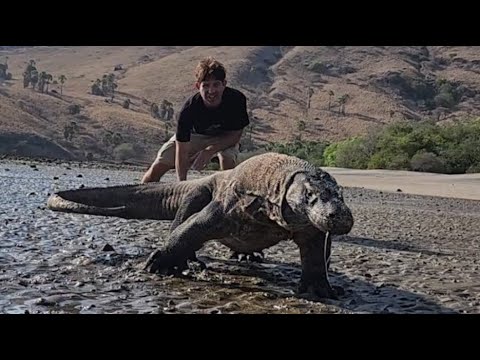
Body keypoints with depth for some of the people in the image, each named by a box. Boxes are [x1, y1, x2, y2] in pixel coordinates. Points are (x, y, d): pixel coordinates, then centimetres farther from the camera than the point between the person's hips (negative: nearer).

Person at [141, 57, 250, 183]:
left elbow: (235, 135, -20)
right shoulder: (188, 109, -35)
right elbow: (181, 150, -31)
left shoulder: (237, 99, -34)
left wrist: (210, 150, -34)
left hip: (226, 137, 0)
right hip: (194, 134, 0)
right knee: (158, 167, -8)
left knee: (227, 160, -34)